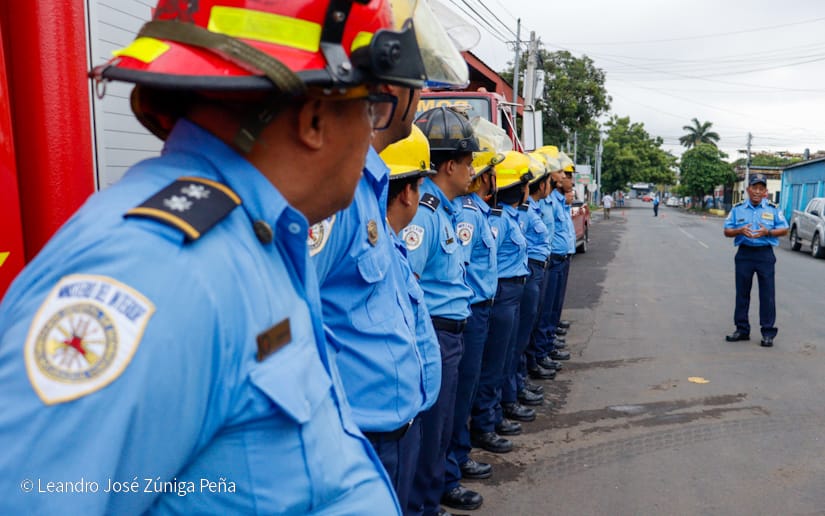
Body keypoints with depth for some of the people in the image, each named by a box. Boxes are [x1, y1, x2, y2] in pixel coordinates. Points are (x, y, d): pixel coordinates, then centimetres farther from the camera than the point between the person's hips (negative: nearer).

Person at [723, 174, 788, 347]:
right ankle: (742, 329, 17)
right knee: (742, 293, 7)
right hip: (744, 254, 2)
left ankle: (768, 332, 6)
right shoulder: (738, 209, 6)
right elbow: (727, 231, 6)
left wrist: (767, 232, -14)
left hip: (765, 255, -2)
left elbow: (784, 229, 4)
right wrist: (740, 231, -14)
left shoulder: (773, 209, 4)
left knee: (767, 295, -1)